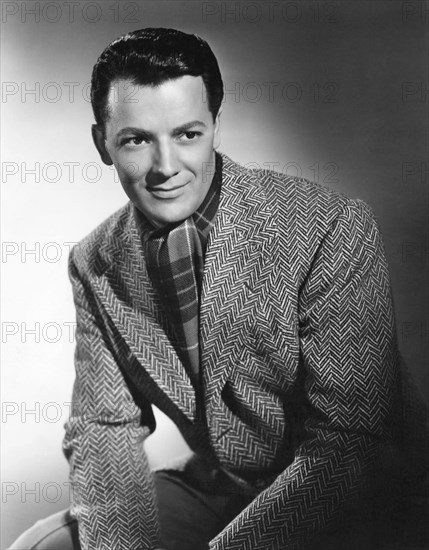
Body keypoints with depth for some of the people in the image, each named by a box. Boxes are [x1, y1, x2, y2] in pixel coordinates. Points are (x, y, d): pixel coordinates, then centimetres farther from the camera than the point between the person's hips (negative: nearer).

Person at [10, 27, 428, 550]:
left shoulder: (333, 231, -22)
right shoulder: (94, 264, -4)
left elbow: (346, 448, -23)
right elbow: (103, 428, -1)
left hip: (352, 502, -3)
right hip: (211, 491, 4)